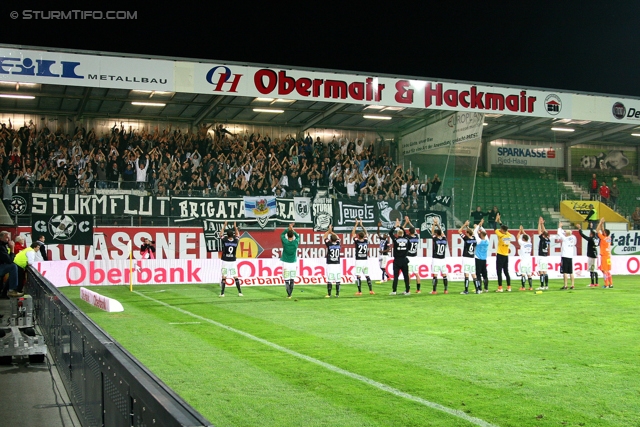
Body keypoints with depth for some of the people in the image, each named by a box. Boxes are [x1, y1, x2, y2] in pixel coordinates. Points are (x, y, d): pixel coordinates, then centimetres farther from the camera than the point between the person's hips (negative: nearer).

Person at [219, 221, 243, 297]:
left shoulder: (224, 241, -11)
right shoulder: (236, 241, -4)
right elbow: (237, 234, 17)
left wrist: (224, 226, 16)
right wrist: (235, 227, 24)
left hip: (225, 261, -2)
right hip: (233, 261, 2)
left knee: (224, 277, 1)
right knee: (235, 277, 5)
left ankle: (222, 293, 0)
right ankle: (240, 292, 2)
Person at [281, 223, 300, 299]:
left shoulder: (285, 242, -10)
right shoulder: (296, 242, -6)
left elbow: (282, 234, 11)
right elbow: (297, 236, 18)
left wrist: (289, 228, 14)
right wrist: (292, 229, 23)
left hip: (285, 263, -2)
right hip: (293, 263, 2)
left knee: (286, 280, 1)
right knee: (292, 280, 10)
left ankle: (289, 295, -5)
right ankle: (290, 294, 15)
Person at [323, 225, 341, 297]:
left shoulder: (329, 244, -8)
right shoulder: (338, 244, 1)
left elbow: (324, 237, 7)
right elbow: (337, 237, 22)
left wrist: (329, 231, 14)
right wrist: (331, 232, 27)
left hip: (330, 264, -3)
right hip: (337, 264, 3)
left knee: (329, 280, -2)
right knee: (337, 280, 4)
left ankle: (329, 294, -3)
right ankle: (337, 294, 5)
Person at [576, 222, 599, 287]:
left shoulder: (590, 239, -16)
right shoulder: (597, 239, 3)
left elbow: (583, 235, -13)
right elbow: (595, 233, 23)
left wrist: (579, 229, -3)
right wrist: (591, 227, 34)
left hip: (590, 256, -8)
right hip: (595, 255, 8)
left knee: (591, 270, -6)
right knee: (595, 269, 12)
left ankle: (592, 283, -6)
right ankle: (596, 283, 13)